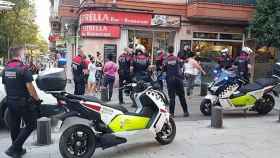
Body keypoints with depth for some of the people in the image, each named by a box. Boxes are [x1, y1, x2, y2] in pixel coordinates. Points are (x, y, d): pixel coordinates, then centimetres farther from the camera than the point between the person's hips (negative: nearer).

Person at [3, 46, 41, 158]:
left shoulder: (5, 69, 7)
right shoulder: (23, 68, -16)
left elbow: (5, 86, 14)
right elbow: (29, 87, -17)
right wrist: (37, 99, -7)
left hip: (10, 102, 8)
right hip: (23, 102, -7)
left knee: (14, 127, 15)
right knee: (30, 125, 3)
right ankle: (13, 148, -3)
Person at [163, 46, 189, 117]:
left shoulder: (166, 61, -5)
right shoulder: (177, 59, -3)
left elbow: (164, 69, 3)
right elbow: (181, 66, 5)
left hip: (170, 80, -1)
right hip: (178, 79, 1)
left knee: (171, 97, 4)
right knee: (182, 96, 8)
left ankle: (171, 113, 2)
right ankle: (185, 111, 12)